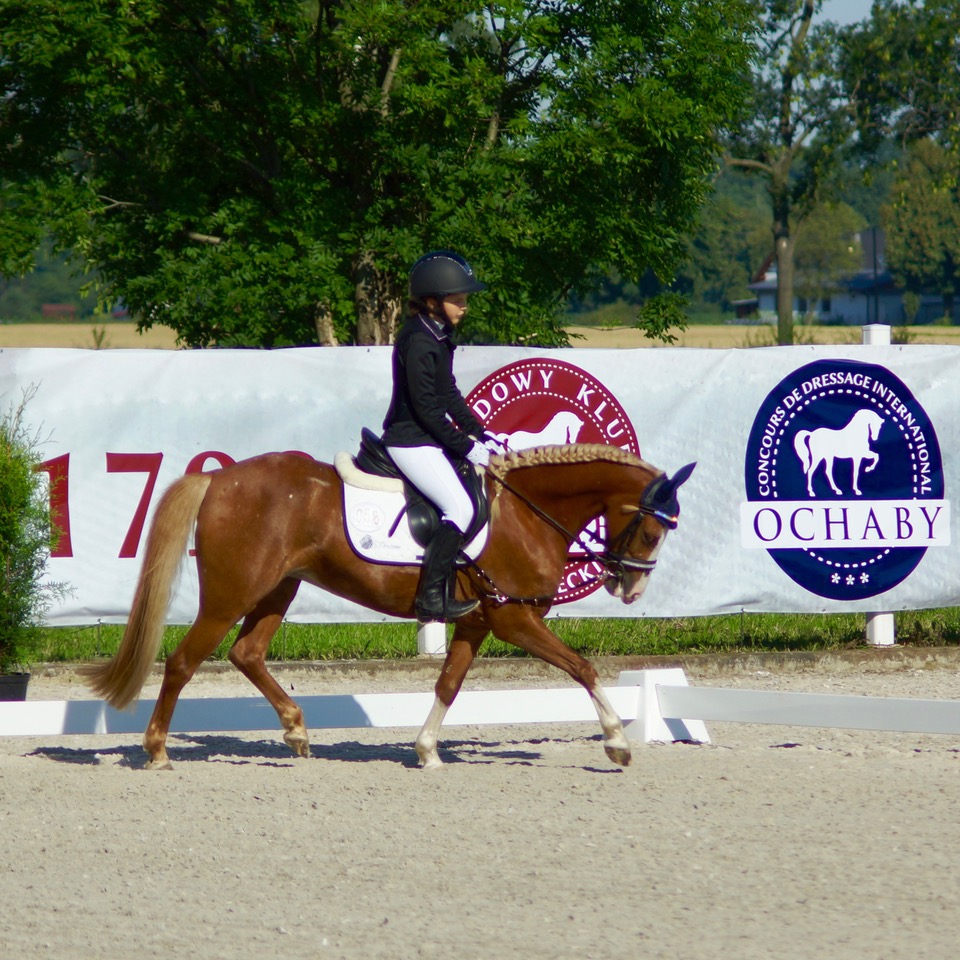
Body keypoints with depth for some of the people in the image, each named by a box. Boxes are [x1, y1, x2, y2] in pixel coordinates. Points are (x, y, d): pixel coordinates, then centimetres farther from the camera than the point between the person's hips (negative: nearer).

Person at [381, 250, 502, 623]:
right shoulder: (418, 341, -19)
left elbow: (450, 396, 18)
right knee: (460, 508, -19)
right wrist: (466, 447, -17)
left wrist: (481, 437, 9)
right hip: (411, 442, -10)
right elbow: (426, 407, -21)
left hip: (427, 439, 10)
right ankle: (431, 597, -19)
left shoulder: (439, 337, 12)